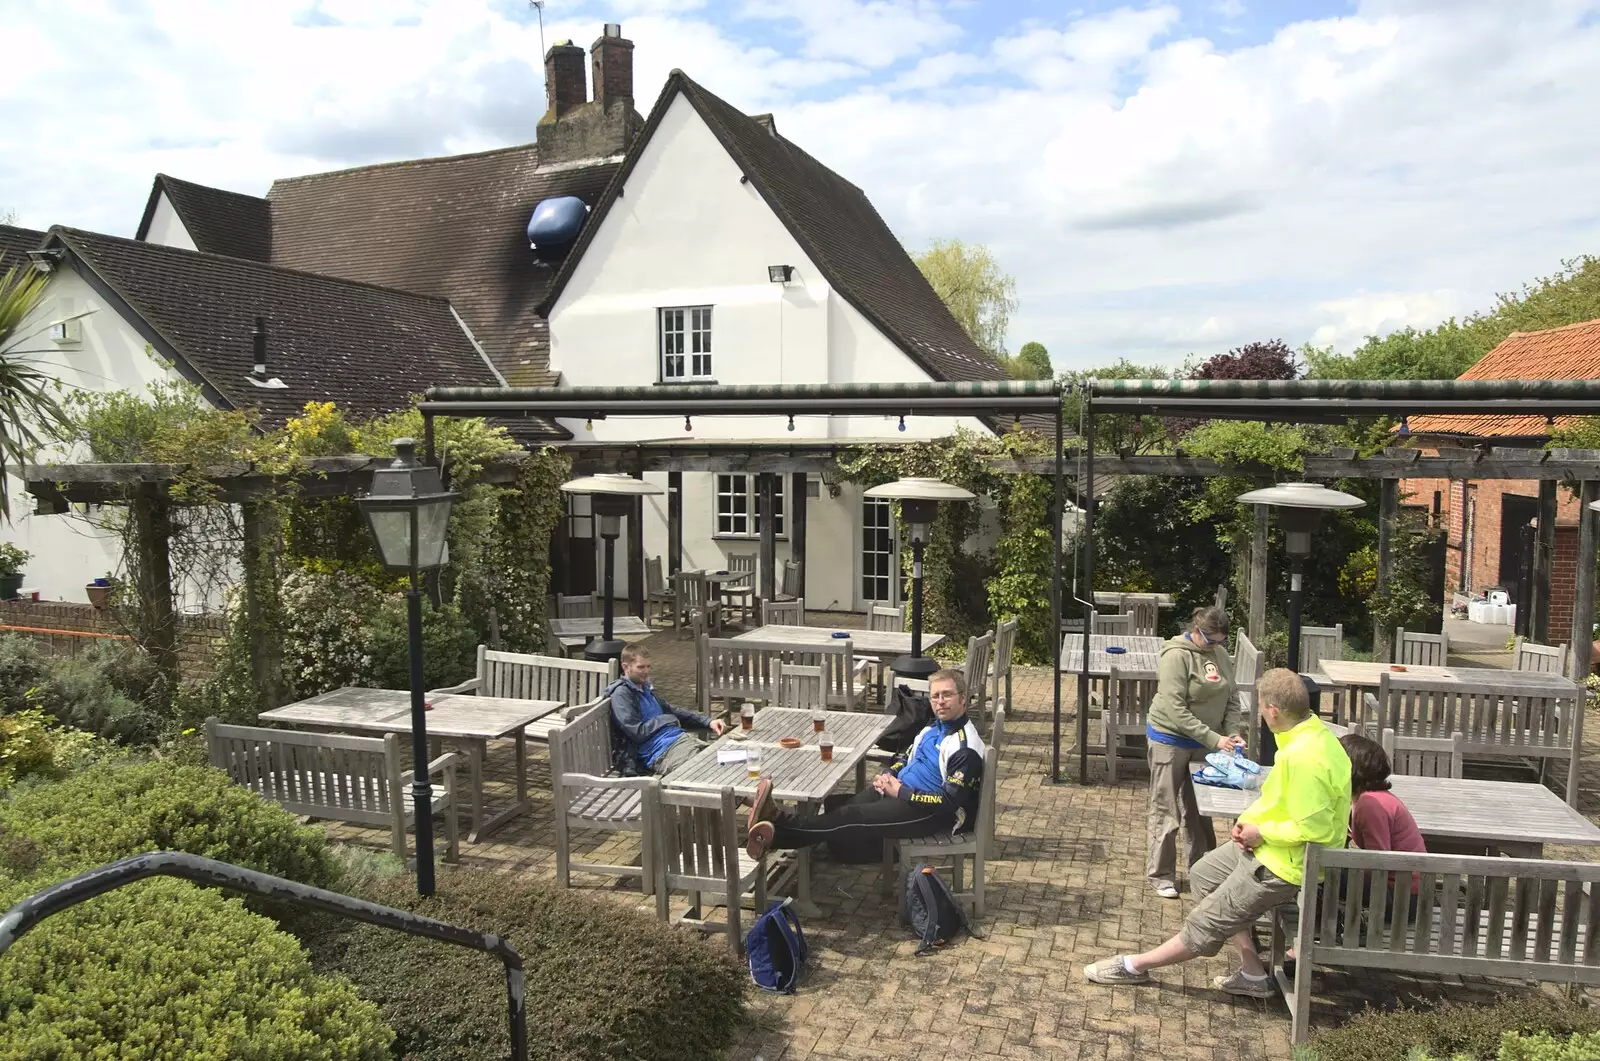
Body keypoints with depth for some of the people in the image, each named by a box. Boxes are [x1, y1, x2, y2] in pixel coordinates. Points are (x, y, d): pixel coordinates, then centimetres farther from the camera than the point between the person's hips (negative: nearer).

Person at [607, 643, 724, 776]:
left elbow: (672, 711, 28)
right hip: (662, 752, -9)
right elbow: (638, 732, -14)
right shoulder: (621, 694, -6)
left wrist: (708, 722, 17)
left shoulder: (645, 688, 20)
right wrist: (668, 720, -2)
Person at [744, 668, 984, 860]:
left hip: (933, 812, -9)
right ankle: (781, 821, -27)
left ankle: (779, 832, -25)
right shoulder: (935, 727, 11)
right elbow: (907, 756, 23)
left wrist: (901, 792, -19)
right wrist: (889, 775, 1)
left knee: (853, 818, -20)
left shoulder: (965, 747, -19)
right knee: (844, 807, -12)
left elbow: (951, 803, -23)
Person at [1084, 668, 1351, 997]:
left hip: (1286, 863, -11)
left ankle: (1135, 966, 19)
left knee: (1207, 921, 2)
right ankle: (1252, 974, 24)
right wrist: (1251, 819, -1)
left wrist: (1262, 831, -18)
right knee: (1205, 873, 23)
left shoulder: (1303, 757, -33)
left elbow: (1315, 828, -33)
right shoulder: (1314, 731, 0)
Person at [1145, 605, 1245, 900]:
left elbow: (1231, 699, 8)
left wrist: (1234, 732, -10)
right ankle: (1161, 876, 15)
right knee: (1166, 812, 4)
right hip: (1170, 740, -6)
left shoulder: (1220, 654, 1)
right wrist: (1214, 739, -25)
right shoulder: (1177, 655, -20)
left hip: (1203, 743, 6)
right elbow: (1175, 709, -24)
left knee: (1199, 810, 18)